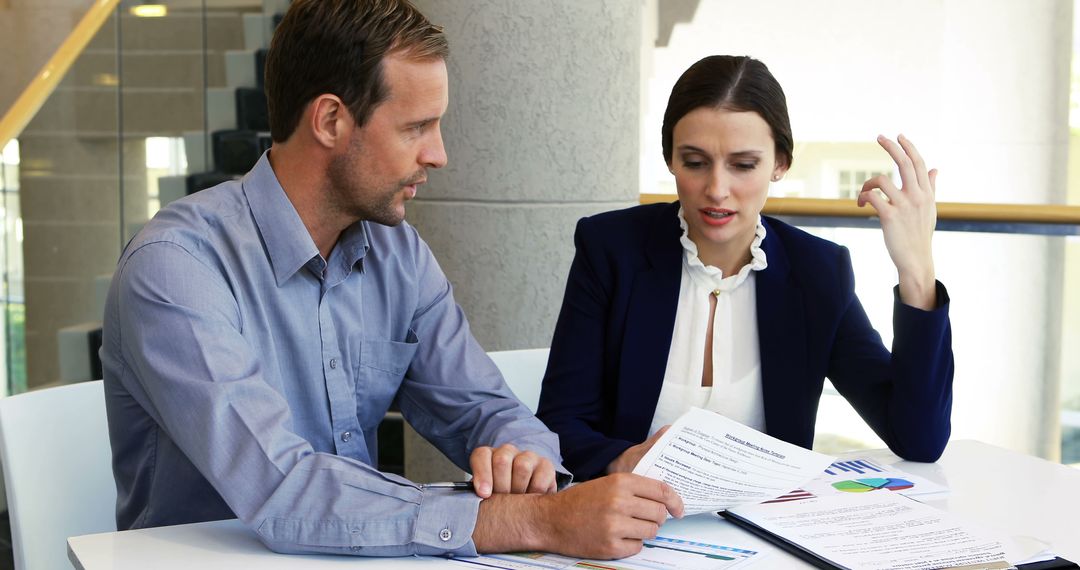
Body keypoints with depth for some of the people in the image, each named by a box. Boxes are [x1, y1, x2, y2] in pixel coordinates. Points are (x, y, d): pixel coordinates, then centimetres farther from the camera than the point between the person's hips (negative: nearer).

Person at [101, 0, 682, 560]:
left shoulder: (399, 252, 2)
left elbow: (483, 408, 4)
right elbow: (280, 492, -28)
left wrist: (522, 459, -19)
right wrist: (537, 522, -30)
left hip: (360, 556, 6)